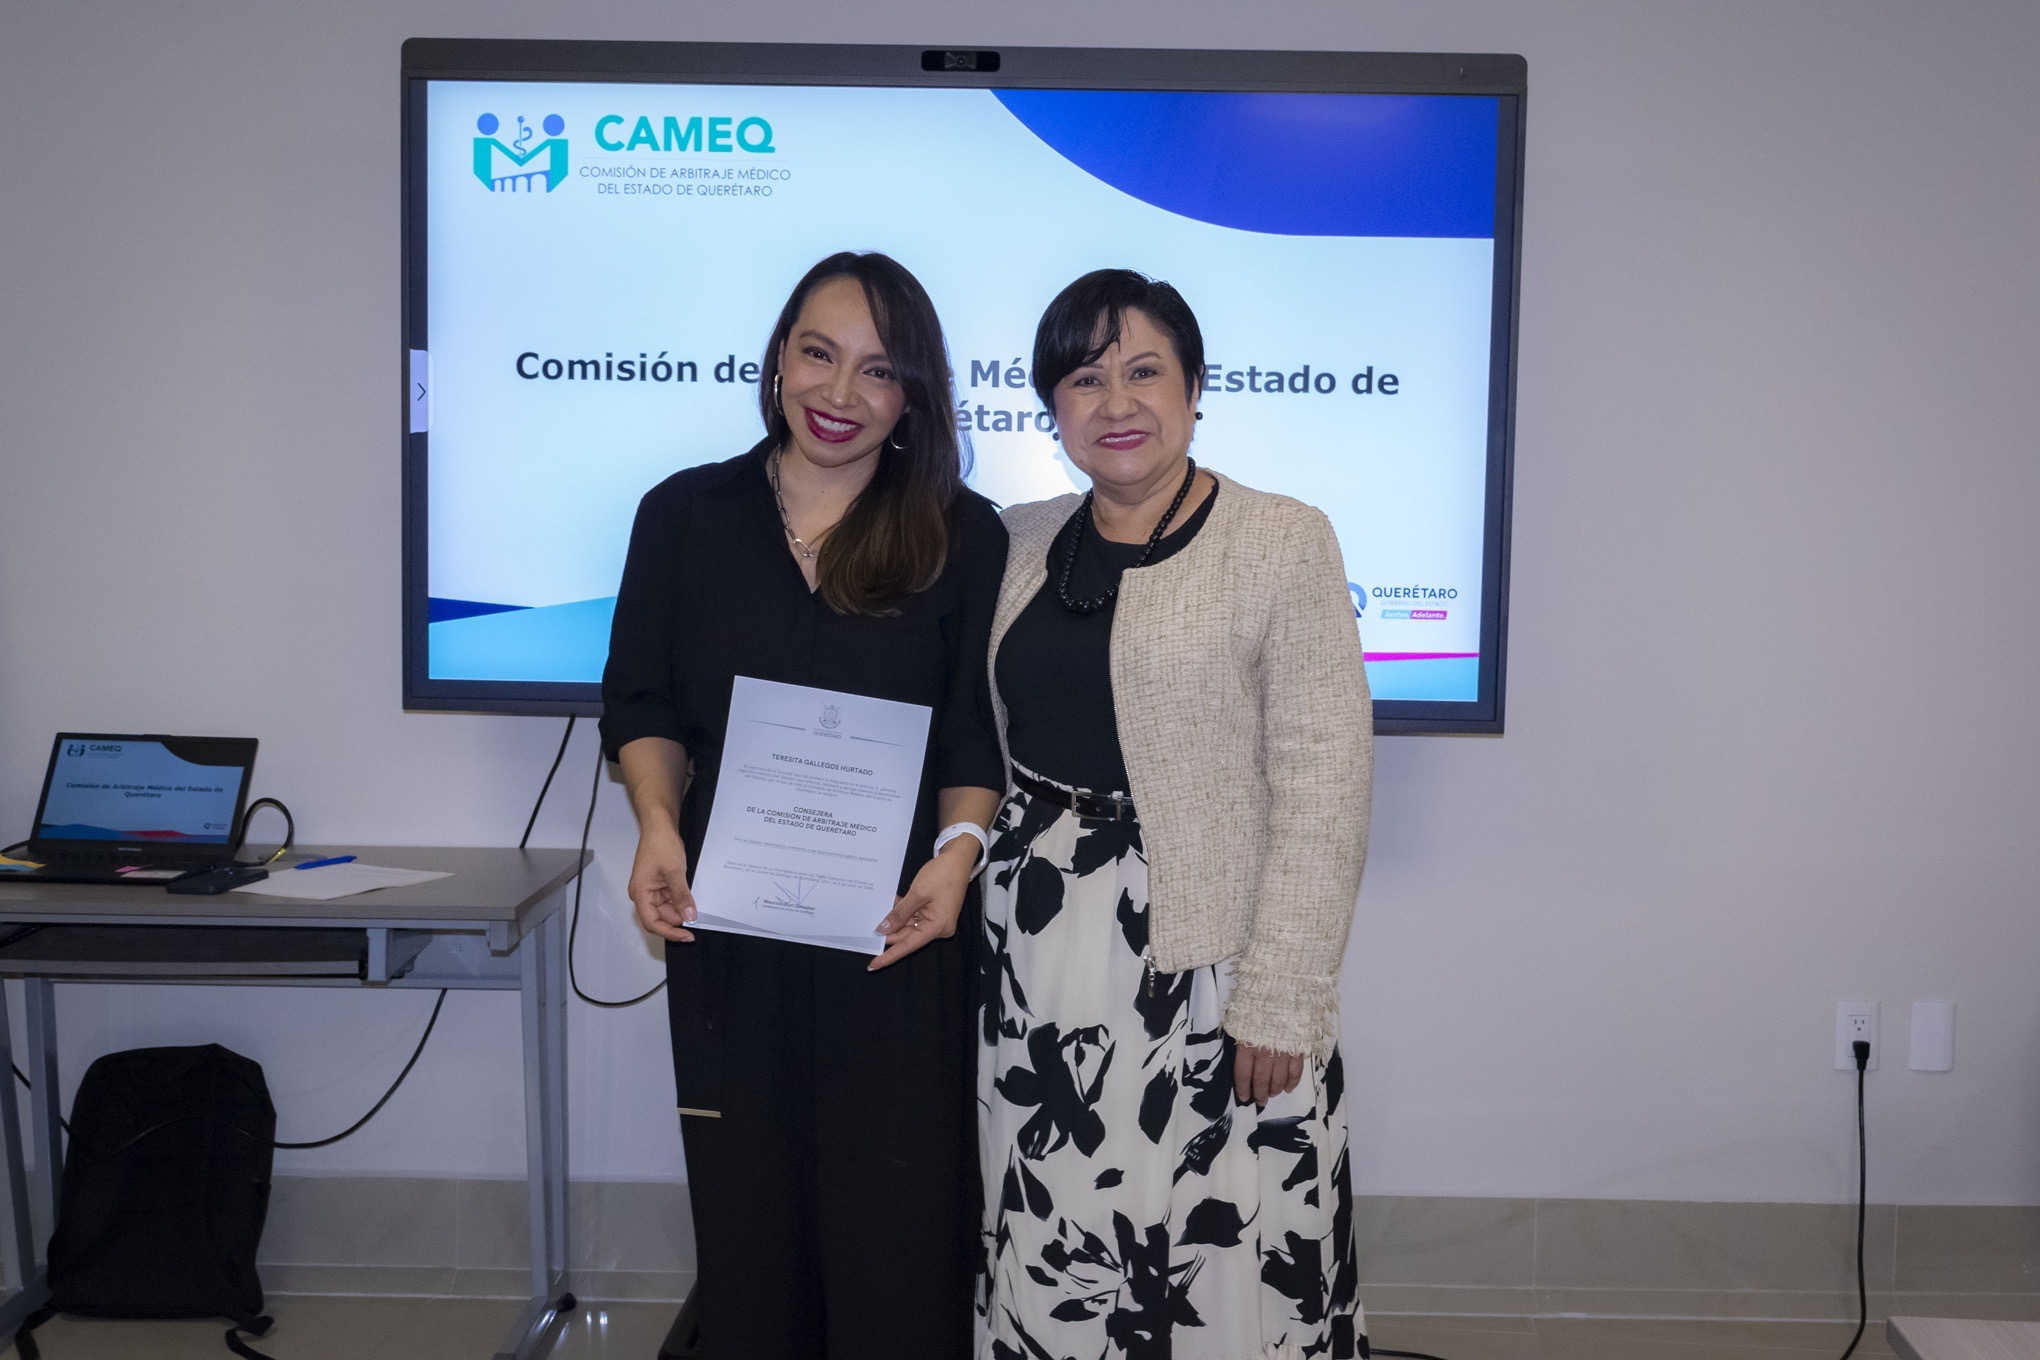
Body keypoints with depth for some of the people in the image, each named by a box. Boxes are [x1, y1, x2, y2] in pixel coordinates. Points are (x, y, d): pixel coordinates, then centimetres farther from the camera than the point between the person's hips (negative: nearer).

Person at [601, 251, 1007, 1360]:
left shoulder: (964, 538, 2)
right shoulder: (685, 516, 6)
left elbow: (979, 738, 1)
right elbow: (641, 706, 8)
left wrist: (957, 850, -16)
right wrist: (658, 826, -8)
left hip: (898, 933, -2)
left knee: (895, 1222, 3)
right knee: (746, 1215, 13)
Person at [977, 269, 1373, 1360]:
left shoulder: (1284, 544, -7)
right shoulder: (1018, 546, 8)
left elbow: (1323, 791, -11)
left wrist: (1281, 1003, -14)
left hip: (1208, 957, -4)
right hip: (1036, 957, 5)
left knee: (1226, 1260, 3)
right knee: (1054, 1247, 14)